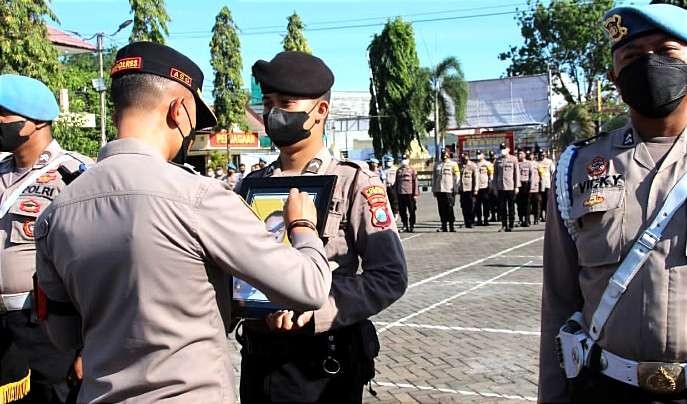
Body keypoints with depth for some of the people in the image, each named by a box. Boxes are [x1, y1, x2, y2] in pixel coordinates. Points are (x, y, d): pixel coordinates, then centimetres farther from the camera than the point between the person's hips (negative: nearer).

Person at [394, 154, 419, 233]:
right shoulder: (398, 170, 13)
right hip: (400, 194, 4)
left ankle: (412, 226, 9)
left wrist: (416, 194, -6)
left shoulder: (412, 170, 2)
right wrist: (396, 193, 11)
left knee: (411, 211, 2)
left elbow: (415, 182, -1)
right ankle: (405, 226, 15)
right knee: (402, 211, 6)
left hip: (410, 193, -4)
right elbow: (396, 182, 17)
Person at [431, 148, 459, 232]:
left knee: (449, 209, -8)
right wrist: (434, 190, 14)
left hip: (449, 190, -4)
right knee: (442, 209, 4)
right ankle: (444, 226, 10)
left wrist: (455, 189, -6)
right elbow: (434, 177, 20)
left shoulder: (453, 164, 4)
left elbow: (456, 178, 1)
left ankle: (452, 226, -1)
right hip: (439, 190, 4)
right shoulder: (437, 165, 16)